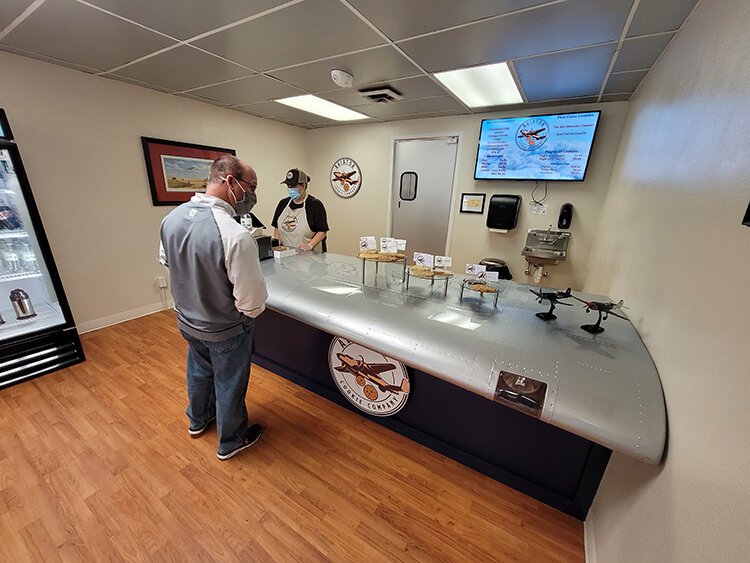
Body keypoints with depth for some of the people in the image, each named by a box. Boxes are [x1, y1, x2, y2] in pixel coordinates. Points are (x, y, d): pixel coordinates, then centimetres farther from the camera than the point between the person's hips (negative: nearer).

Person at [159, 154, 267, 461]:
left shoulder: (172, 217, -10)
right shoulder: (236, 236, -35)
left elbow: (165, 259, 10)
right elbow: (252, 304, -30)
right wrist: (255, 308, -8)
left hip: (187, 321, 7)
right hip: (225, 331, -6)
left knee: (199, 371, 30)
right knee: (229, 384, 17)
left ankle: (198, 420, 57)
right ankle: (230, 442, 43)